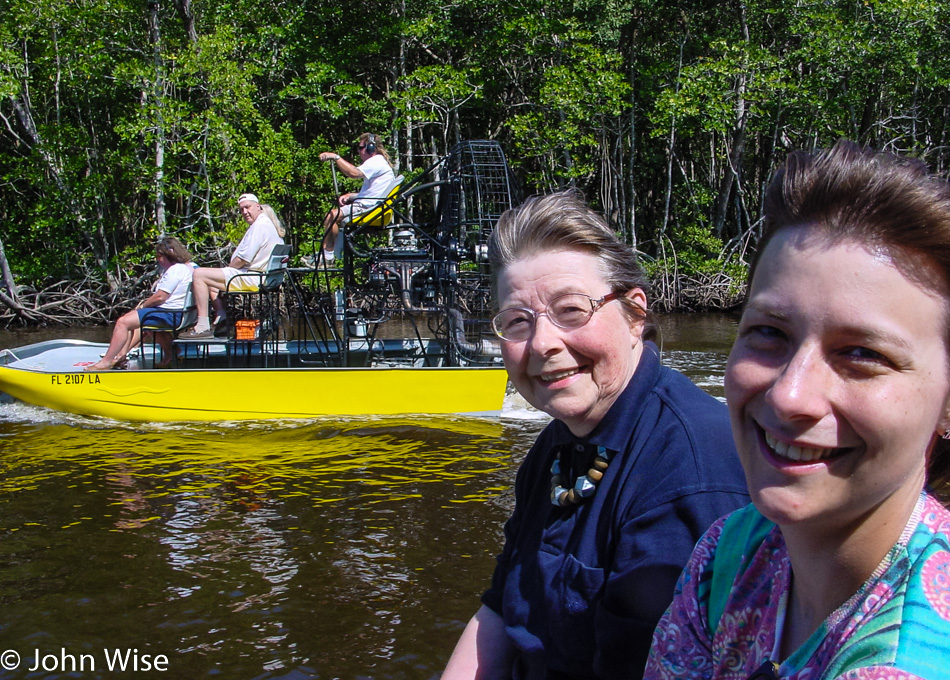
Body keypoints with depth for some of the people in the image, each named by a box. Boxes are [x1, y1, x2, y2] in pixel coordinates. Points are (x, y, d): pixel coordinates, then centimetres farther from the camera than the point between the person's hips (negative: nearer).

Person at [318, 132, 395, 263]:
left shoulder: (377, 161, -10)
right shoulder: (377, 162, 25)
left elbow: (354, 173, -27)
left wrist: (335, 157, -22)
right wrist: (349, 196, 12)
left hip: (368, 208, -12)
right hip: (367, 205, 12)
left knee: (331, 216, -19)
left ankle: (328, 256, -13)